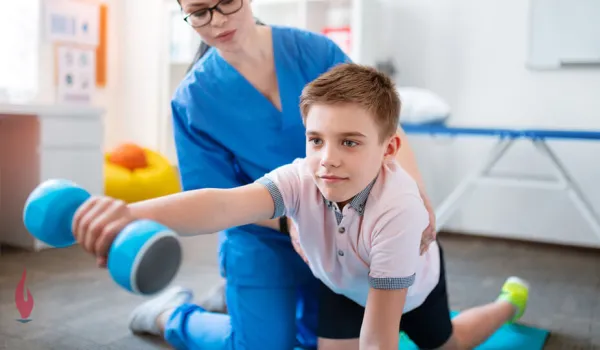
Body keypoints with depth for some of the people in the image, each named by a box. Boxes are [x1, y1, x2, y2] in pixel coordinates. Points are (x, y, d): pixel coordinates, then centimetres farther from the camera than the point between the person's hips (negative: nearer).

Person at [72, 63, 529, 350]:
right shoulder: (300, 180, -39)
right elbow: (226, 203, -61)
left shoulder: (397, 208, -46)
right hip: (344, 280, 2)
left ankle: (509, 301, 55)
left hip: (411, 281, -1)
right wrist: (133, 214, -78)